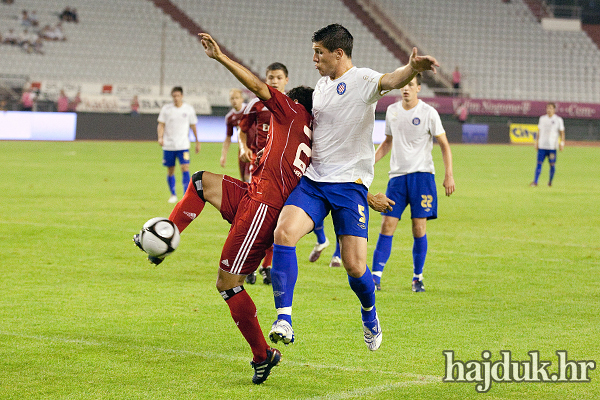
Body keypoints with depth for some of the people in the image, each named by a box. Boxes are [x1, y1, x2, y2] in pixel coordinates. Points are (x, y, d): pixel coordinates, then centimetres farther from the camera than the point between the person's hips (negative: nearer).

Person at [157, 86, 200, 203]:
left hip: (183, 145, -1)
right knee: (170, 171, 7)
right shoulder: (166, 109, 0)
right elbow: (161, 125, 2)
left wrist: (197, 142, 16)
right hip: (168, 145, 1)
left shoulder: (189, 109, 2)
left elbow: (193, 126, 12)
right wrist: (160, 137, -16)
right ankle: (173, 195, 23)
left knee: (185, 168, -13)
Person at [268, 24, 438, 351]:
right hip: (312, 180, 5)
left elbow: (391, 81, -29)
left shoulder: (361, 79, -6)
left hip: (350, 184, -5)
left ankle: (369, 314, 25)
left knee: (354, 265, -8)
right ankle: (284, 318, -18)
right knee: (284, 232, -21)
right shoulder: (321, 86, 17)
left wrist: (412, 68, -51)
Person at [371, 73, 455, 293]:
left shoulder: (428, 113, -4)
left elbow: (444, 145, -1)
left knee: (419, 228, -4)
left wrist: (449, 175, -10)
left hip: (422, 174, -3)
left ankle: (418, 277, 9)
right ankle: (375, 276, -2)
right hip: (397, 175, 3)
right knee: (387, 225, -4)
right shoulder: (392, 111, 9)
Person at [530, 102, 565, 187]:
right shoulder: (542, 118, 12)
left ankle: (550, 181, 18)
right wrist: (536, 142, 12)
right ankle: (535, 182, -9)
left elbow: (562, 133, 2)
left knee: (552, 164, 1)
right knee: (539, 163, -5)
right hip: (542, 146, 2)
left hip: (552, 146, -2)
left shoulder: (558, 120, 2)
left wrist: (561, 143, -8)